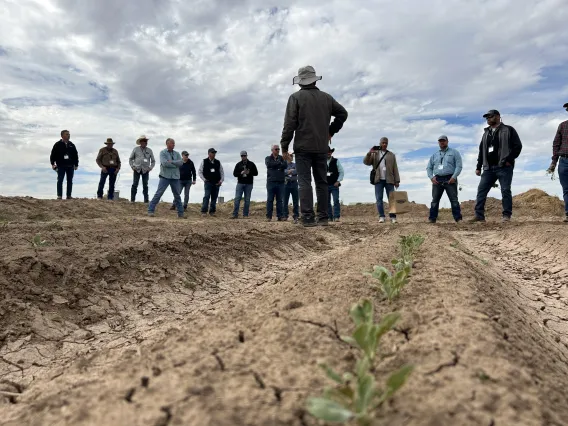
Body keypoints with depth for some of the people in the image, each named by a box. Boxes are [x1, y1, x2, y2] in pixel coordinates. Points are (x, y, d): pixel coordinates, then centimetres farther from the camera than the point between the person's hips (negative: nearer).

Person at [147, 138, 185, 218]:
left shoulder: (177, 153, 11)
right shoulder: (163, 152, -1)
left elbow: (181, 162, -5)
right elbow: (164, 163, -16)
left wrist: (171, 162, -15)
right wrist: (176, 164, -8)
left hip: (175, 177, 4)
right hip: (165, 177, -4)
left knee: (177, 195, 9)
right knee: (158, 194, -7)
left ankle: (180, 213, 15)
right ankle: (150, 211, -2)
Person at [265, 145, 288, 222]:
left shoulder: (281, 158, 15)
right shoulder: (268, 158, 12)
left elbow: (285, 166, -3)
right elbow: (269, 164, -10)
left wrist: (275, 166, -8)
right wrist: (279, 163, -4)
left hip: (280, 181, 2)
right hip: (271, 181, -2)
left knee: (280, 200, 1)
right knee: (270, 199, -3)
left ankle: (280, 216, 3)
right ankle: (269, 216, -1)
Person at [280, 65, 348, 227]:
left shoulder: (296, 97, -1)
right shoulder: (326, 97, 12)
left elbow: (289, 123, -7)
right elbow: (343, 113, 19)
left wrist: (284, 146, -4)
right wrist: (331, 131, 23)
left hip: (303, 147, -4)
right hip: (321, 147, 4)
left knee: (305, 182, -5)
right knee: (322, 182, 8)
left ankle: (308, 218, -11)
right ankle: (323, 217, 8)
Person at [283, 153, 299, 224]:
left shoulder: (295, 164, 14)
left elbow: (297, 171, -3)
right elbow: (283, 172, -6)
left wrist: (288, 172, -9)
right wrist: (291, 171, -11)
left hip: (294, 183, 1)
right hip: (286, 183, -1)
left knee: (295, 201, -1)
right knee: (285, 201, -1)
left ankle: (296, 216, 0)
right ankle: (285, 216, 3)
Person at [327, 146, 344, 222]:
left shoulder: (336, 161, 7)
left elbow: (341, 172, 5)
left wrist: (338, 181, -5)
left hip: (334, 185, -2)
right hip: (325, 185, 2)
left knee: (336, 201, -9)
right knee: (327, 202, 3)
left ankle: (336, 217, -9)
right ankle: (329, 217, 9)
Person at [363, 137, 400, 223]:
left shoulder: (391, 155, 13)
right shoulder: (374, 154, 12)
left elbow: (395, 169, 10)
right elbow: (366, 162, 0)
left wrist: (397, 181, 3)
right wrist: (369, 154, -16)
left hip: (389, 180, 0)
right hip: (378, 180, 0)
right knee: (379, 199, -4)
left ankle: (393, 217, -1)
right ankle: (381, 217, -2)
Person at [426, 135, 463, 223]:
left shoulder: (454, 152, 9)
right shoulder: (434, 155, 21)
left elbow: (459, 166, -1)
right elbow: (429, 168, 18)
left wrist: (454, 177, -14)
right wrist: (431, 177, 0)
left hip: (450, 180, -3)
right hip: (437, 180, 3)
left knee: (454, 200, -6)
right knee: (435, 200, 1)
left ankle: (458, 218, -5)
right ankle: (432, 218, 4)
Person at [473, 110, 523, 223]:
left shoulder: (508, 130, 4)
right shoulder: (486, 133, 21)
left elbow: (518, 146, -2)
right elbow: (481, 151, 21)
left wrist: (509, 160, -11)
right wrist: (478, 167, 15)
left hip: (504, 167, -5)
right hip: (488, 168, 6)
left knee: (505, 191, -4)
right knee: (481, 190, -3)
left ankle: (507, 215, 2)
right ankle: (479, 215, -3)